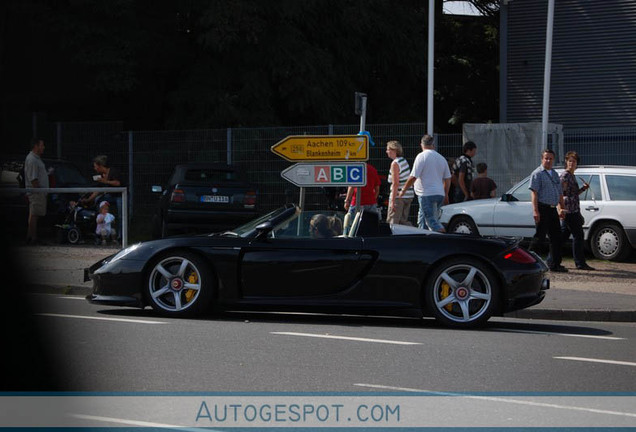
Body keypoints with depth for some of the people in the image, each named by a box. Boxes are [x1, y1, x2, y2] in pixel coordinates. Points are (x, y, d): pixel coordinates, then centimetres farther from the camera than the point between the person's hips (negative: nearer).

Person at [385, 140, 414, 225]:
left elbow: (395, 184, -19)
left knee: (392, 222, -5)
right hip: (408, 195, 9)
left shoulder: (395, 164, -13)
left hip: (398, 196, -9)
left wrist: (392, 201, -20)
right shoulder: (404, 161, 13)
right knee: (403, 221, 13)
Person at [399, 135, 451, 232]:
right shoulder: (441, 158, 13)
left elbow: (413, 177, -13)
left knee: (431, 220, -9)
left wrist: (403, 191, -3)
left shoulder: (422, 156, -8)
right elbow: (447, 178, 17)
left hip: (426, 194, -7)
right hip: (439, 194, 7)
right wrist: (446, 195, 28)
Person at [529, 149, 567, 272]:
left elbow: (560, 193, 26)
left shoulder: (555, 174, 20)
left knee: (556, 237, 6)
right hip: (542, 208, -8)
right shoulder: (537, 174, -5)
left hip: (553, 209, 8)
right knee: (540, 236, -8)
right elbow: (534, 192, -13)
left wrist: (562, 208, 19)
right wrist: (535, 210, -22)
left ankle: (554, 264, 11)